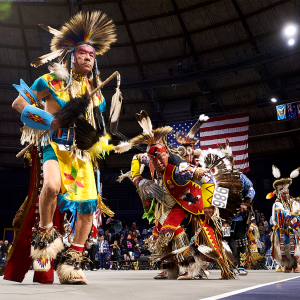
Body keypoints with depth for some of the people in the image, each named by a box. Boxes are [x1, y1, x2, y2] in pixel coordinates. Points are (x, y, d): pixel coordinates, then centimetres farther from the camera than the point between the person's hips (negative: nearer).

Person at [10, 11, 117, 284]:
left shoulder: (95, 91, 17)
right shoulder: (51, 82, 2)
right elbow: (18, 103, 0)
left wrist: (97, 141, 5)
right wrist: (51, 121, -11)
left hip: (82, 152, 5)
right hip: (56, 146, -5)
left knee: (89, 205, -4)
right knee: (52, 186, -35)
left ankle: (72, 263, 8)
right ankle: (44, 233, -7)